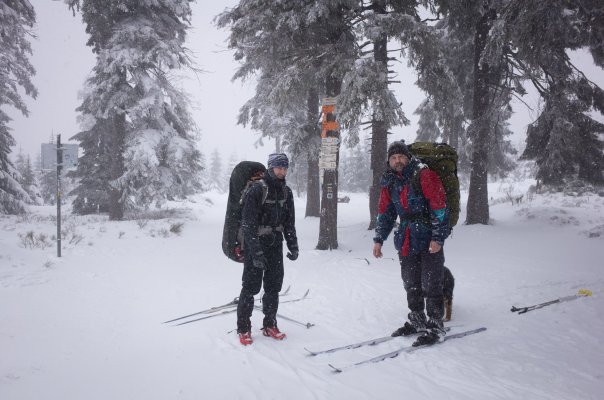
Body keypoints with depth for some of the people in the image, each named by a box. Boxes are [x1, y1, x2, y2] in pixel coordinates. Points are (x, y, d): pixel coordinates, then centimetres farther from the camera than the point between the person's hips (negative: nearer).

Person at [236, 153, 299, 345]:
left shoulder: (286, 192, 6)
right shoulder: (256, 190, -16)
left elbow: (289, 222, 13)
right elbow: (248, 224, -19)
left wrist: (293, 245, 5)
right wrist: (256, 252, -23)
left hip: (275, 245, 6)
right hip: (255, 244, -6)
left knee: (273, 286, 10)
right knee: (251, 286, -2)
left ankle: (269, 325, 23)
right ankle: (243, 329, 10)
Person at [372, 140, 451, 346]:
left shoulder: (424, 175, -11)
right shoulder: (389, 183, 9)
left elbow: (439, 208, -14)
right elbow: (385, 213, 17)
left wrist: (438, 238, -17)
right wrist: (379, 239, 12)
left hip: (429, 239, -6)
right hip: (406, 242, 7)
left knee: (431, 285, -4)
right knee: (411, 283, 13)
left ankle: (435, 327, 6)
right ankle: (417, 321, 28)